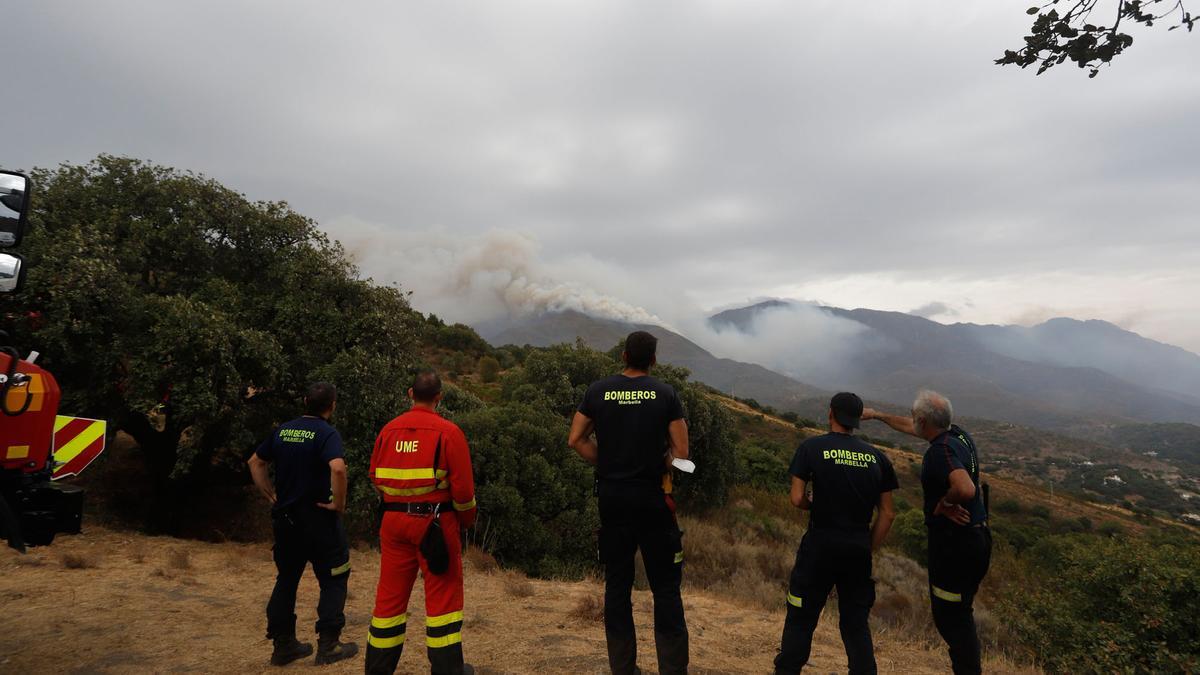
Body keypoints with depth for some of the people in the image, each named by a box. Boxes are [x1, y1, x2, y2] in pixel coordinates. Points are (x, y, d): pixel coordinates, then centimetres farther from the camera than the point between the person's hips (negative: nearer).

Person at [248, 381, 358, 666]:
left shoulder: (283, 430, 6)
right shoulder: (326, 433, -15)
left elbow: (256, 462, 16)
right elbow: (338, 468, -31)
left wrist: (270, 495, 16)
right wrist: (339, 503, -18)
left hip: (284, 515, 6)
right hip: (317, 517, -6)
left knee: (286, 578, 18)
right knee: (334, 578, 8)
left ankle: (283, 645, 26)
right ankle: (328, 645, 10)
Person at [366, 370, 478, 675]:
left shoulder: (388, 430, 3)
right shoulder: (448, 431, -11)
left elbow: (376, 478, 11)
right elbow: (463, 486, -12)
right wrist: (467, 519, 5)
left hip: (394, 521, 5)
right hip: (436, 522, -4)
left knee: (390, 595, 16)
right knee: (443, 596, 6)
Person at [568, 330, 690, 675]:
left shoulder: (598, 391, -1)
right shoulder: (665, 393, -5)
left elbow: (576, 439, 2)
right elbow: (681, 452, -6)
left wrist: (605, 463, 8)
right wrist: (656, 464, 9)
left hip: (612, 496, 2)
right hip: (652, 498, -2)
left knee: (617, 584, 13)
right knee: (665, 587, 8)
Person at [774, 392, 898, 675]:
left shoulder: (812, 447, -5)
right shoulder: (877, 457, 5)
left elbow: (797, 499, -11)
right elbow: (888, 513, 5)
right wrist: (868, 550, 12)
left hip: (821, 544, -3)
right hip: (859, 549, 3)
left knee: (801, 619, 9)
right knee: (856, 622, 16)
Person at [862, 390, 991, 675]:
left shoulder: (941, 450, -23)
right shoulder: (959, 435, 6)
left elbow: (965, 489, -39)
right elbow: (910, 427, 22)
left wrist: (943, 503, -20)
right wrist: (877, 415, 30)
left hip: (953, 543, -10)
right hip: (977, 537, 10)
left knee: (949, 616, 3)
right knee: (960, 614, 22)